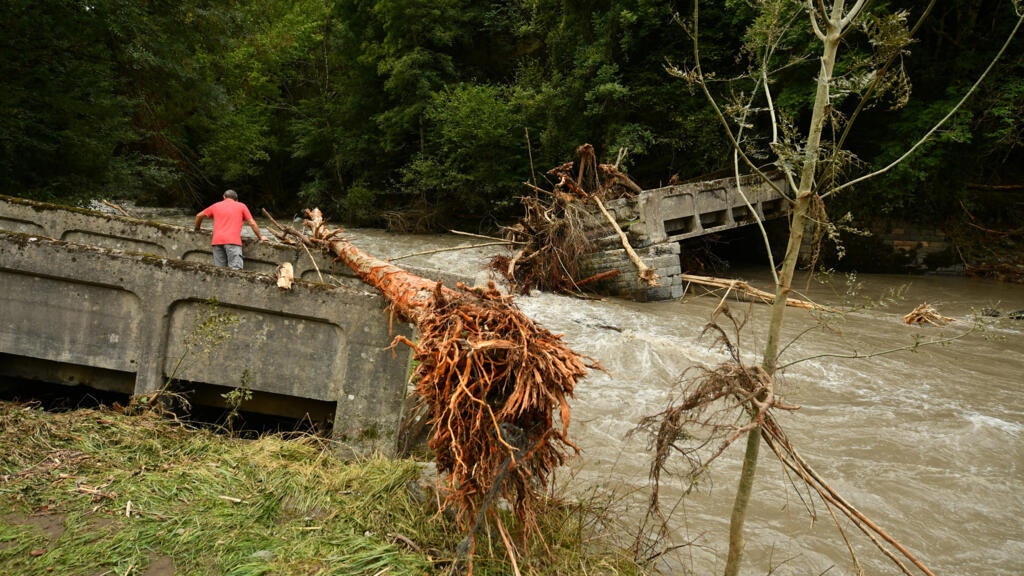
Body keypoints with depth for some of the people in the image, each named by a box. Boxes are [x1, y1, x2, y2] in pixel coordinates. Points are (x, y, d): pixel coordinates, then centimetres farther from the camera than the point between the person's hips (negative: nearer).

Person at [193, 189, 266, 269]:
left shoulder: (216, 206, 25)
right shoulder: (241, 206, 17)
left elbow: (199, 216, 36)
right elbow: (252, 223, 13)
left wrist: (197, 228, 53)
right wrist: (260, 237, 24)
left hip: (217, 240, 3)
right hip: (233, 241, -3)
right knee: (235, 270, -13)